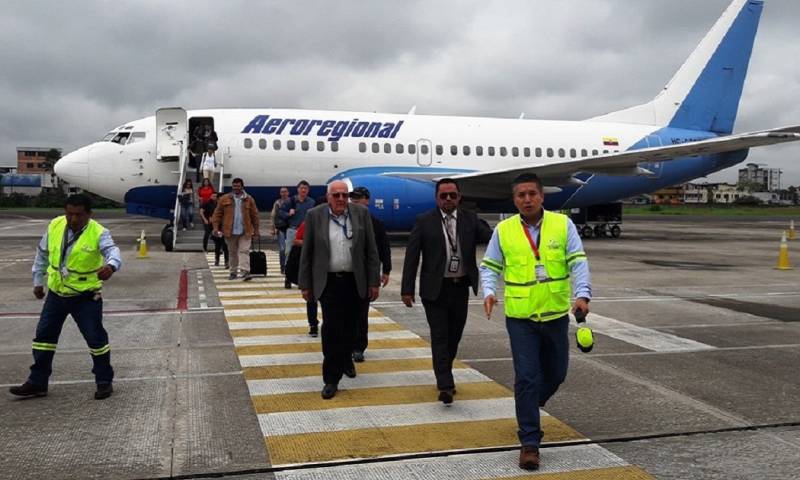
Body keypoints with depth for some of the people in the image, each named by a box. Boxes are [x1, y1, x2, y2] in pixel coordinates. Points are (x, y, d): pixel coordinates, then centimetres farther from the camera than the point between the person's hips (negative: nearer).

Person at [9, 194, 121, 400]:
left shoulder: (98, 233, -20)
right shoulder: (55, 226, -5)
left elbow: (112, 251, -39)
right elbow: (42, 253, 10)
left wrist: (110, 265, -63)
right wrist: (38, 281, 15)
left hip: (86, 296, -5)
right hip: (56, 293, 5)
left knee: (96, 338, -1)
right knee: (43, 336, 10)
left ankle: (104, 381, 16)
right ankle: (37, 383, 24)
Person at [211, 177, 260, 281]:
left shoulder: (249, 199, 2)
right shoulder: (225, 199, 3)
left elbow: (254, 215, 5)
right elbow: (217, 213, 3)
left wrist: (256, 230, 4)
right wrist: (216, 227, -6)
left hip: (245, 232, -1)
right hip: (230, 231, 1)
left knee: (244, 251, -8)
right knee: (232, 252, 12)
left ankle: (245, 272, -14)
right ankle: (233, 272, 23)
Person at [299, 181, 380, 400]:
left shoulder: (361, 213, 0)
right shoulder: (314, 215, -2)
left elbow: (371, 250, 2)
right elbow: (306, 252, 2)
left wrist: (374, 281, -1)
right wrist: (305, 284, 1)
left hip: (355, 281, 2)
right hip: (328, 281, -2)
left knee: (349, 327, 15)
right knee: (331, 329, -5)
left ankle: (345, 359, 43)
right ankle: (331, 379, 5)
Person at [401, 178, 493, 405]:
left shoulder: (470, 219, 5)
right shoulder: (424, 222, -3)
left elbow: (492, 238, -8)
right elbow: (411, 256, -4)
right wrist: (407, 289, -8)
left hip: (460, 287, 3)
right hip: (435, 289, -3)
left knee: (454, 336, 14)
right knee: (440, 337, -4)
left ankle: (444, 376, 34)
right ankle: (445, 385, -3)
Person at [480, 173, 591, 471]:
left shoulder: (563, 224, -3)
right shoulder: (503, 230, -3)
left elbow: (578, 262, -8)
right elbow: (489, 267, 4)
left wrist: (582, 294, -22)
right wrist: (489, 292, -14)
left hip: (556, 315, 2)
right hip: (520, 317, -2)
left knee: (556, 373, 17)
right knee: (527, 378, -4)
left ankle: (529, 407, 48)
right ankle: (529, 442, 7)